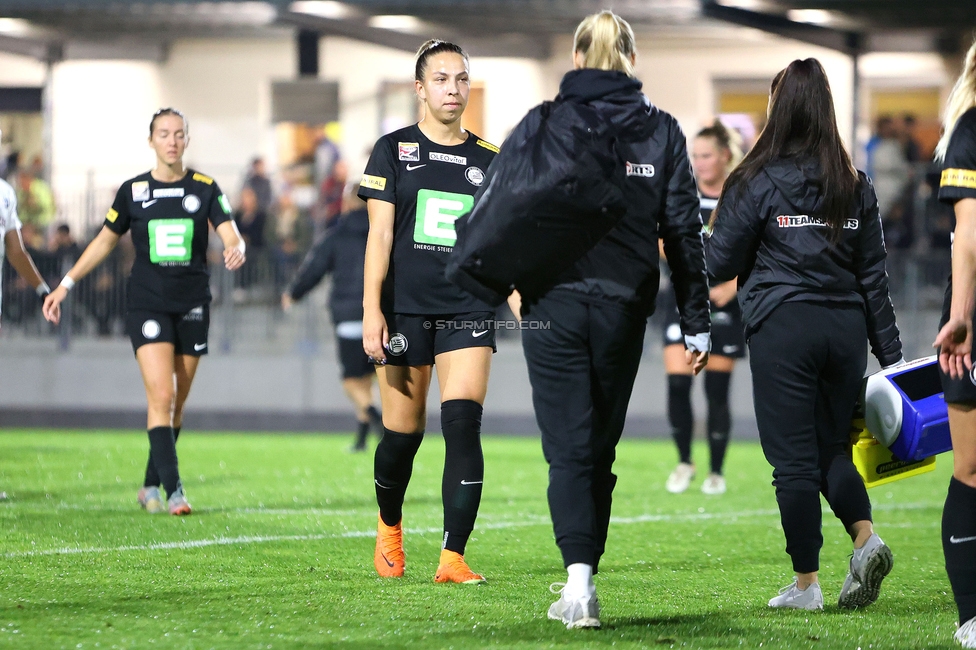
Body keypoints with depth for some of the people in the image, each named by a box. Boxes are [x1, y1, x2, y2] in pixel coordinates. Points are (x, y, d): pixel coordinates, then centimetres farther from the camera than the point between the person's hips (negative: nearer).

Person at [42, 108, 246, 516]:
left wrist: (236, 250, -31)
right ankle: (173, 490, -20)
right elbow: (105, 240, 13)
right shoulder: (133, 191, 3)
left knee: (176, 404, 8)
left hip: (192, 307, 2)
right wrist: (65, 285, 11)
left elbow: (230, 235, -6)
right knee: (161, 396, -16)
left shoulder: (205, 188, 2)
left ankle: (151, 486, 23)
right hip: (147, 305, -2)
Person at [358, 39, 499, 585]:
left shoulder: (489, 160, 10)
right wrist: (372, 310, -9)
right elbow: (380, 235, -1)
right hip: (406, 309, -1)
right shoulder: (394, 150, 4)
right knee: (403, 434, 3)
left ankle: (453, 557, -15)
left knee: (463, 426, -15)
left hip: (469, 311, 1)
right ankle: (390, 526, 33)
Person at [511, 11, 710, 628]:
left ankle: (579, 573, -22)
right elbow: (684, 229, 4)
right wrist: (696, 320, 8)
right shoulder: (662, 130, 4)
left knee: (568, 446, -3)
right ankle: (582, 586, 18)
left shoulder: (542, 123, -2)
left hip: (555, 304, -2)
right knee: (600, 446, 13)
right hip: (624, 306, 2)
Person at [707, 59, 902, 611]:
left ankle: (806, 583, 4)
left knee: (794, 457, 2)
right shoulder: (857, 186, 7)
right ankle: (866, 537, -7)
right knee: (833, 446, 17)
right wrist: (891, 354, 11)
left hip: (783, 325, -4)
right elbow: (874, 275, 9)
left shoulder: (757, 181, -5)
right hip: (846, 327, 4)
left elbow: (720, 264, -1)